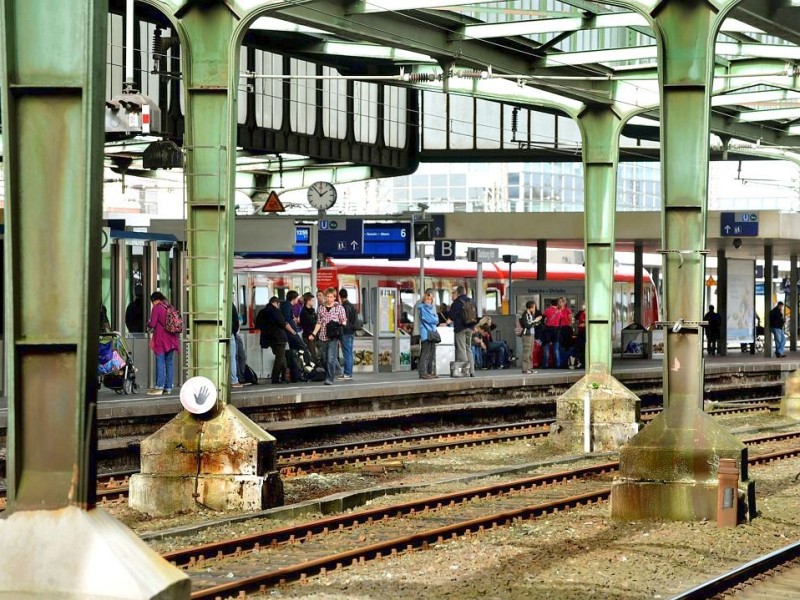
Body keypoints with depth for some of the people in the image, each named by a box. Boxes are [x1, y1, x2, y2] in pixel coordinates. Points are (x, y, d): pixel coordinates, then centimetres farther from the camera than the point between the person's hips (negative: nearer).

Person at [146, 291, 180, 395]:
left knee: (160, 362, -7)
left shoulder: (156, 308, -7)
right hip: (171, 340, 6)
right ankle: (168, 388, 7)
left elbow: (152, 324, -12)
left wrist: (148, 324, 10)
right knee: (169, 363, 8)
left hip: (161, 339, -6)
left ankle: (159, 387, -13)